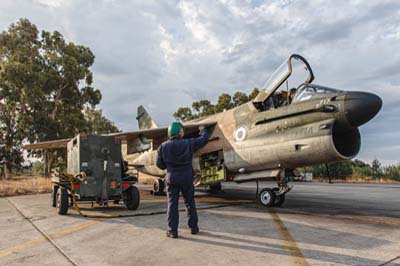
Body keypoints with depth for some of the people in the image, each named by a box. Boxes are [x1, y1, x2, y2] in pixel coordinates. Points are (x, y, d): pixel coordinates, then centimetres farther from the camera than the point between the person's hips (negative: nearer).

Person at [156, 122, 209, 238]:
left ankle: (172, 231, 7)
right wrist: (203, 130, 24)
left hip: (171, 178, 0)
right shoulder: (188, 143, -8)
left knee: (172, 204, 6)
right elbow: (204, 139, 3)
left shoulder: (164, 146, -4)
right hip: (186, 178, 0)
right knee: (190, 203, 15)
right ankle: (193, 227, 25)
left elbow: (159, 164, -1)